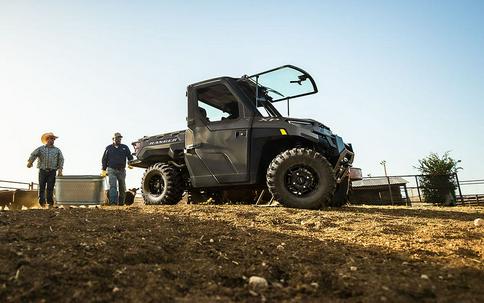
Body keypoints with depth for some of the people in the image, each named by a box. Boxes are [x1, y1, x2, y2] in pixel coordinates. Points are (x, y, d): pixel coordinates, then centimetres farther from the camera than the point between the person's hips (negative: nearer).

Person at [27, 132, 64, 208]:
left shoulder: (57, 150, 15)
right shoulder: (40, 149, 13)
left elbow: (61, 159, 7)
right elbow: (33, 154, -2)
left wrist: (60, 170, -5)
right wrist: (30, 162, -22)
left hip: (52, 171, 0)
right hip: (42, 170, 0)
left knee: (50, 188, -3)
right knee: (41, 187, -4)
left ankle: (50, 203, 0)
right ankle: (42, 202, -1)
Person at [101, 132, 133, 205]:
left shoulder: (125, 147, 10)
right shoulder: (109, 148, 9)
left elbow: (130, 157, 9)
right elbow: (104, 159, 12)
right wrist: (103, 170, 7)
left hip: (122, 170, 2)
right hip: (111, 170, -2)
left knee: (122, 188, 6)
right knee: (113, 186, -15)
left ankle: (121, 202, 17)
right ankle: (113, 202, -21)